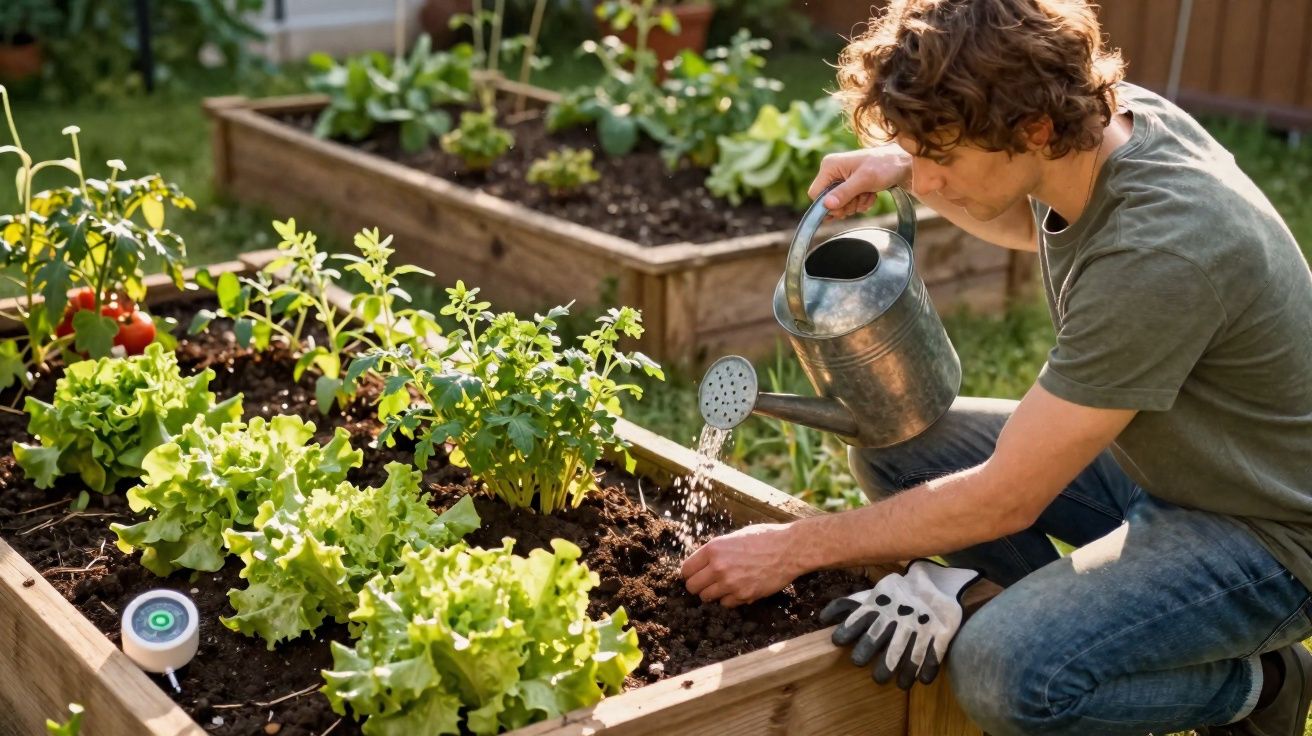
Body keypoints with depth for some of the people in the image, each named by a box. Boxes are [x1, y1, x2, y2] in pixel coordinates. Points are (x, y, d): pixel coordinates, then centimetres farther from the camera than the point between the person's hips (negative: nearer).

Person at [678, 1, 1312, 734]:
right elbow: (1030, 223, 18)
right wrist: (903, 170, -2)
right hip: (1151, 466, 8)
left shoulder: (1159, 253, -34)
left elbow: (1005, 500, -27)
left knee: (1006, 673, -30)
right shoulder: (1110, 113, -10)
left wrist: (794, 548, -16)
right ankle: (1090, 633, 8)